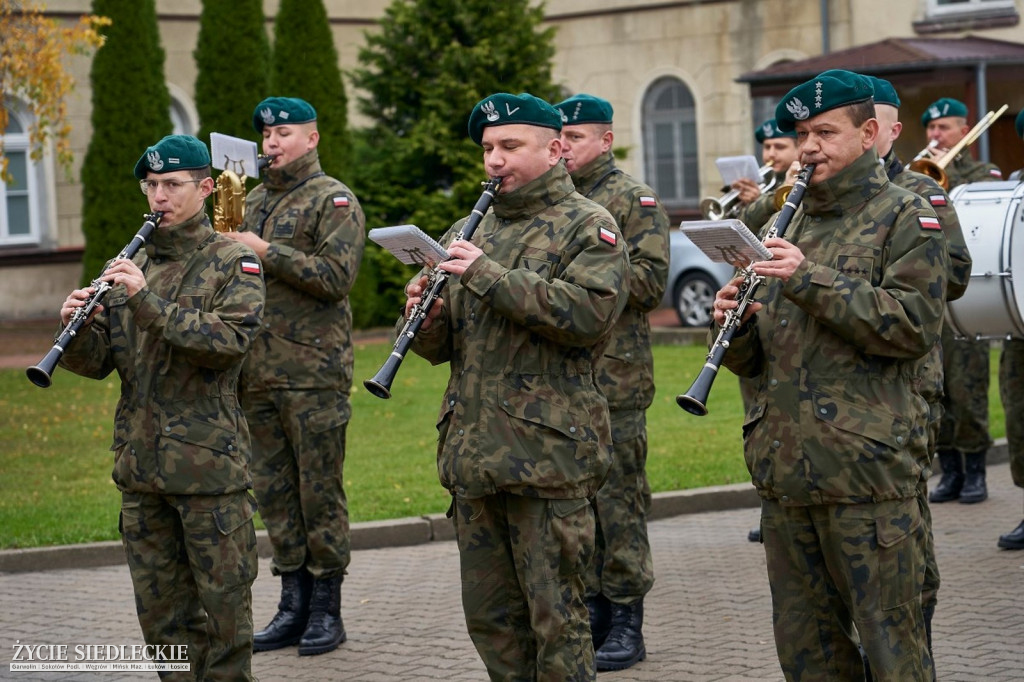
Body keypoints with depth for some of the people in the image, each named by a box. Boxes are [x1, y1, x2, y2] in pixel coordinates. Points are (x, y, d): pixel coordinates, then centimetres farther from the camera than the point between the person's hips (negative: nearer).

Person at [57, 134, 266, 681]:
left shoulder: (232, 262, -2)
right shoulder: (133, 266, 13)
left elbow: (234, 337, -20)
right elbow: (98, 362, 10)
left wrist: (148, 302, -26)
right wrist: (78, 325, -12)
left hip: (208, 463, -5)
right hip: (140, 463, 5)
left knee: (223, 599, 1)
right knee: (159, 605, 11)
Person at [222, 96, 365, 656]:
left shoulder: (333, 200, -3)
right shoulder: (254, 202, 18)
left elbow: (336, 275, -15)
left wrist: (266, 252, -15)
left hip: (313, 372, -7)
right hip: (258, 373, 7)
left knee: (320, 489, -1)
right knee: (273, 489, 9)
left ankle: (326, 608, 6)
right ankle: (293, 604, 16)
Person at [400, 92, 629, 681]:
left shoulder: (588, 227, -2)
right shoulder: (472, 232, 19)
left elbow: (590, 313, -20)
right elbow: (441, 346, 21)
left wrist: (488, 276, -20)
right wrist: (426, 316, -3)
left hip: (547, 453, -7)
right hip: (474, 454, 7)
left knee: (555, 616, -2)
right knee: (490, 617, 11)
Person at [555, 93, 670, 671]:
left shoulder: (636, 201, -3)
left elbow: (652, 280, -13)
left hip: (615, 378, -6)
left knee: (618, 501, -3)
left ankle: (627, 623, 3)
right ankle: (593, 609, 18)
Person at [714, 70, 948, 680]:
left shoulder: (905, 218, 0)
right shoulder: (791, 224, 20)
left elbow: (917, 325, -16)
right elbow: (755, 360, 21)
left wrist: (811, 279, -19)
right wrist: (736, 324, -3)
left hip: (868, 469, -7)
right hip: (784, 468, 7)